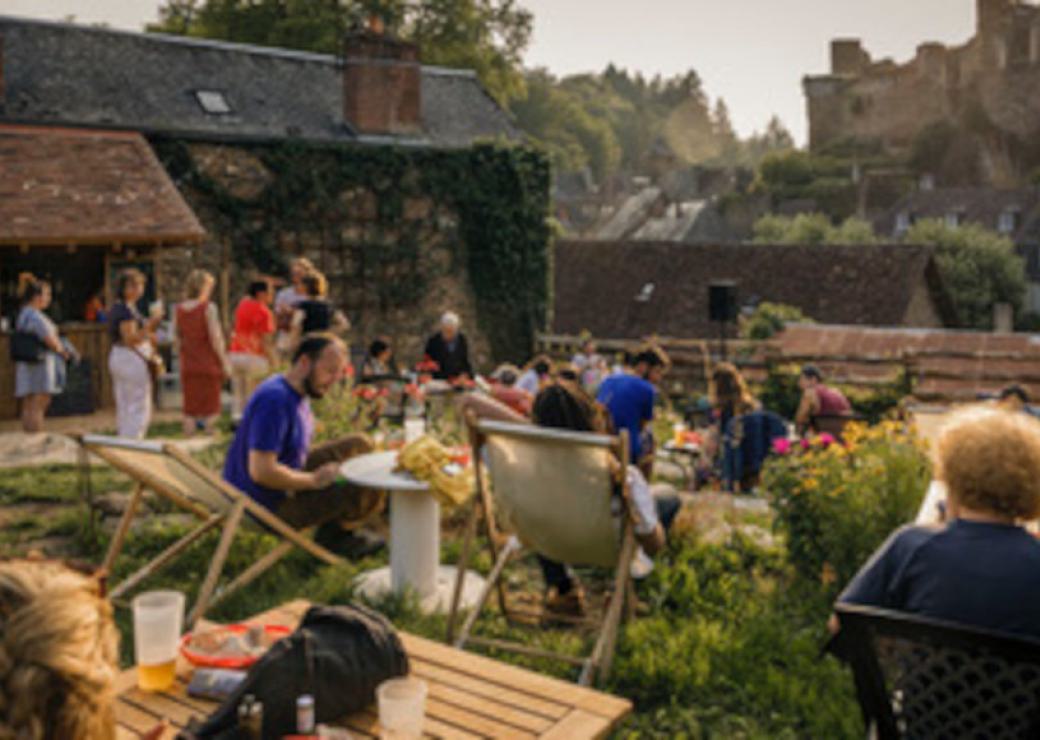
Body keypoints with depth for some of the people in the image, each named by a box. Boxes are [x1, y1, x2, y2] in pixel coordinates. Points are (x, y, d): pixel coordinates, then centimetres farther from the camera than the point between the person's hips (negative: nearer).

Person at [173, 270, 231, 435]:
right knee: (209, 411, 3)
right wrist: (225, 362, -6)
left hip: (188, 366, 5)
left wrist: (182, 359, 18)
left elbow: (177, 339, 9)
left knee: (190, 411, 8)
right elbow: (215, 339, -12)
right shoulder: (208, 307, -11)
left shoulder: (179, 309, 4)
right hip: (209, 365, -5)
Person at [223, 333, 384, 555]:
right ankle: (332, 533, 13)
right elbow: (261, 471, -31)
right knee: (369, 491, -19)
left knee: (360, 445, 10)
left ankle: (335, 530, 14)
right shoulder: (274, 399, -27)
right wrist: (314, 480, -19)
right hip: (269, 505, -10)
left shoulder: (298, 394, 5)